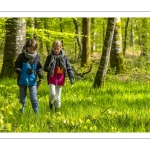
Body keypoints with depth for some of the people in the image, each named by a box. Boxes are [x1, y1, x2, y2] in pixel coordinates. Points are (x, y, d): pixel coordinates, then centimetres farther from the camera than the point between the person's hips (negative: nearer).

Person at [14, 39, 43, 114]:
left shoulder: (37, 57, -2)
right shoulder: (21, 56, -8)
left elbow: (39, 67, 9)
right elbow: (16, 66, -1)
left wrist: (40, 74, -9)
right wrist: (19, 70, -22)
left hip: (32, 81, 0)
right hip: (22, 80, 0)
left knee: (33, 98, -4)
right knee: (22, 98, 13)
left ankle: (36, 112, 5)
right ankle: (22, 110, 30)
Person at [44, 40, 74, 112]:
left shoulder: (64, 58, 1)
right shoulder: (50, 57, -1)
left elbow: (69, 68, 3)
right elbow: (45, 67, 2)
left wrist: (71, 77, -7)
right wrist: (49, 68, -21)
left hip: (60, 79, 1)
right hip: (52, 78, -1)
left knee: (58, 96, 7)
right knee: (52, 94, -14)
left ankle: (57, 109, 22)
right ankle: (51, 102, 19)